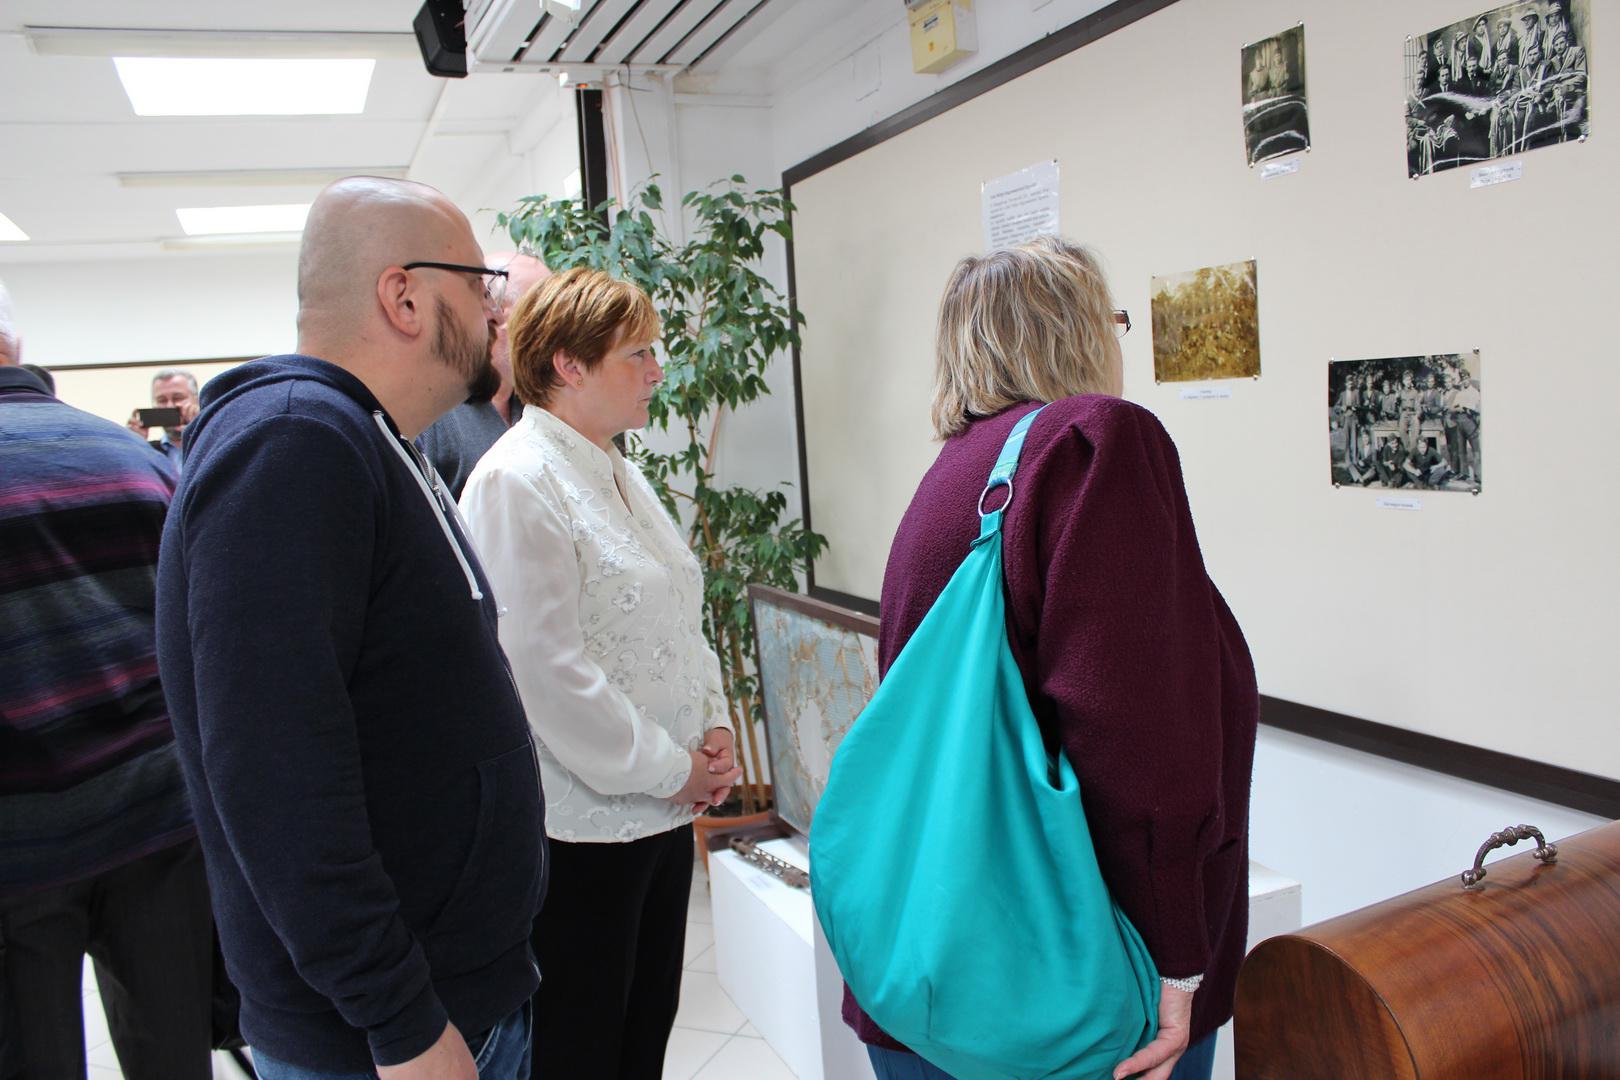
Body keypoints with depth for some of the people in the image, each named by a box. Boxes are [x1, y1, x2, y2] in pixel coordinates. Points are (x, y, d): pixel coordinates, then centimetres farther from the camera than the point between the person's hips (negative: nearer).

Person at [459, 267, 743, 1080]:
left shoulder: (617, 473, 12)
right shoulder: (514, 482, -16)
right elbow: (546, 670, -21)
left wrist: (713, 727, 3)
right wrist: (668, 768, -14)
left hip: (665, 809, 8)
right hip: (581, 823, -8)